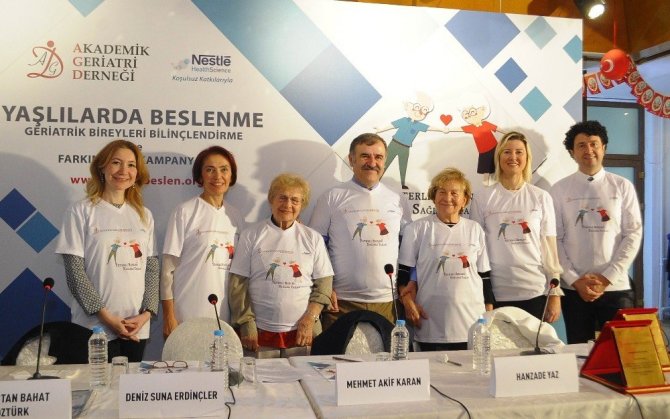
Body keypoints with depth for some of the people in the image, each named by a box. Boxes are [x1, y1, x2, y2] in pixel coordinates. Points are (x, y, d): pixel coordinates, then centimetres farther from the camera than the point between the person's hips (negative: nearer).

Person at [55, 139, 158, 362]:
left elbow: (152, 268, 7)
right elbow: (75, 272, -7)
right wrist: (106, 317, -12)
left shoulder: (144, 215, 10)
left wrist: (146, 313, -6)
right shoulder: (81, 211, -2)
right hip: (95, 327, -3)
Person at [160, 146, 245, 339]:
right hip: (186, 319, -4)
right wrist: (169, 317, -8)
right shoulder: (185, 212, -5)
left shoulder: (236, 217, 9)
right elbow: (168, 268, -5)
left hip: (225, 318, 4)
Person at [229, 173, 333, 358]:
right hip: (260, 333, -1)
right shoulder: (251, 236, 3)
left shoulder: (313, 238, 8)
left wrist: (309, 319, -4)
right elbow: (238, 284, 1)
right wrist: (247, 325, -5)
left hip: (302, 333, 1)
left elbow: (324, 283, 6)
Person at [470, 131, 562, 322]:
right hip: (496, 294, -1)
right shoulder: (482, 199, 1)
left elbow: (549, 246, 5)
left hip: (535, 292, 1)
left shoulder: (542, 197, 3)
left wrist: (555, 293, 2)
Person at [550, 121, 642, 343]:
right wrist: (575, 280, -9)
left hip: (616, 287, 0)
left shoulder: (622, 186, 4)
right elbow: (555, 239, 0)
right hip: (574, 288, 0)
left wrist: (608, 277, -9)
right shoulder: (560, 189, 3)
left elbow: (633, 234, -1)